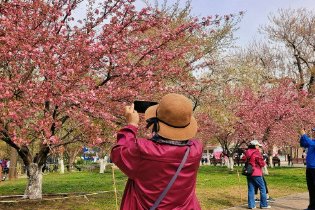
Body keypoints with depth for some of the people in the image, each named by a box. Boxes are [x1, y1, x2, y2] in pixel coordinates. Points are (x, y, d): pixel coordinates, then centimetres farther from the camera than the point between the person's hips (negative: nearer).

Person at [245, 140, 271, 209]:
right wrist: (264, 163, 9)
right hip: (256, 173, -7)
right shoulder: (256, 152, -12)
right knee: (262, 188, 4)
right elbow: (262, 163, -11)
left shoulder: (247, 153, 10)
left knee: (251, 189, 8)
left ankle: (251, 205, 9)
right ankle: (264, 204, 7)